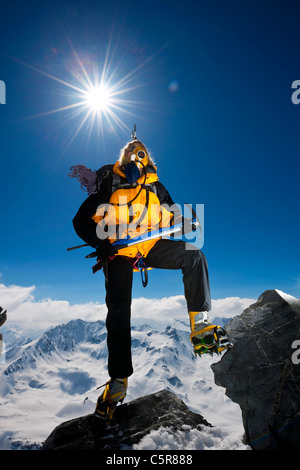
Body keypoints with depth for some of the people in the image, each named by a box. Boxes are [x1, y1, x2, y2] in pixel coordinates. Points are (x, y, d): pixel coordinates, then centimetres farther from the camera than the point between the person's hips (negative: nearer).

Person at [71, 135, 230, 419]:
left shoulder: (154, 187, 12)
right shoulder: (108, 184, 3)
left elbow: (172, 216, 17)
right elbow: (82, 221, 3)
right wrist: (102, 242, -14)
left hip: (150, 245, 3)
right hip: (119, 248, -2)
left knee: (193, 256, -19)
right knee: (118, 309, -11)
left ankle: (200, 325, -17)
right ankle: (118, 379, 2)